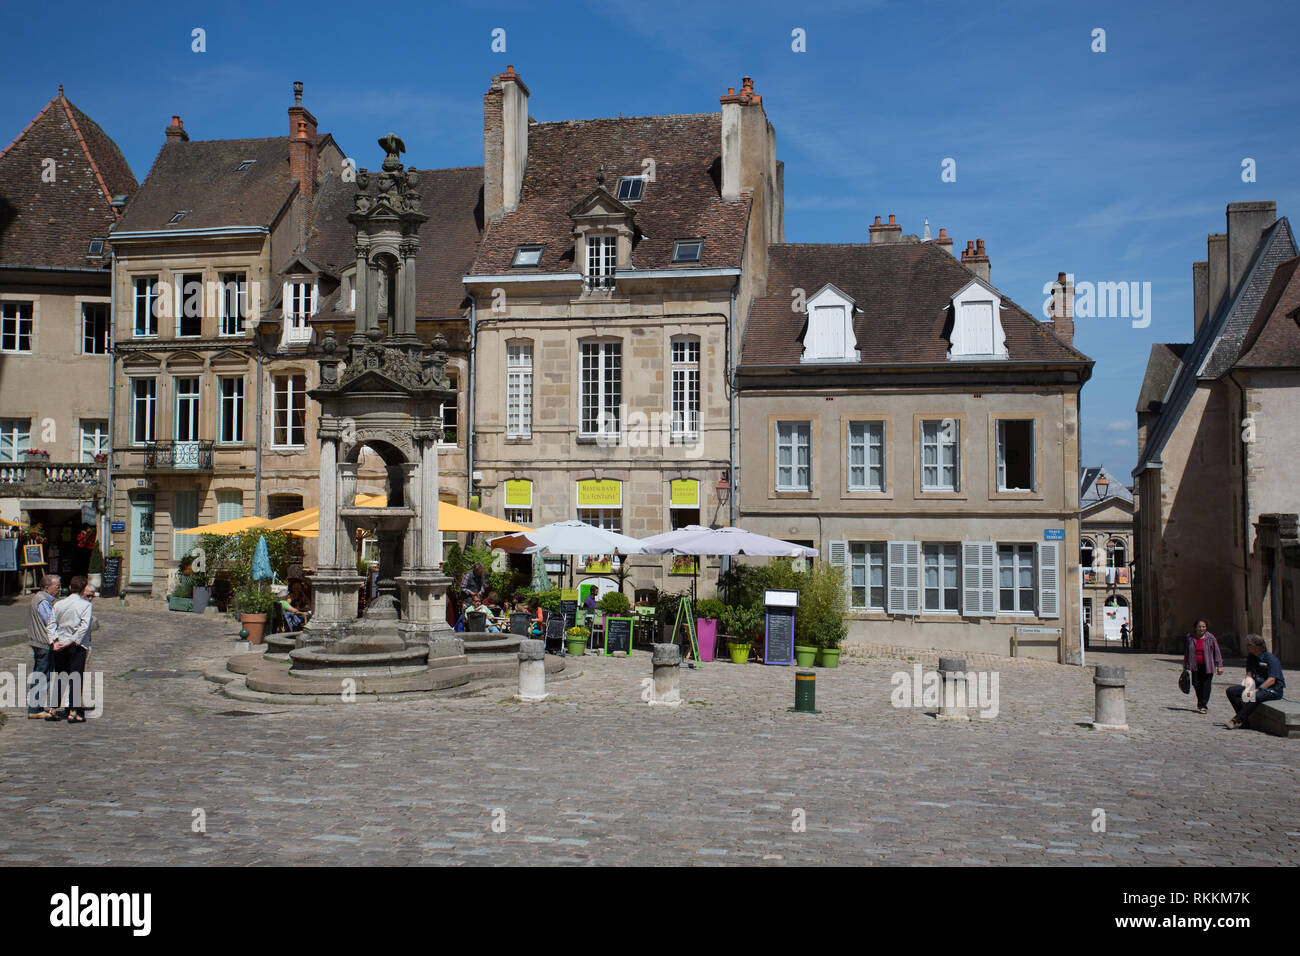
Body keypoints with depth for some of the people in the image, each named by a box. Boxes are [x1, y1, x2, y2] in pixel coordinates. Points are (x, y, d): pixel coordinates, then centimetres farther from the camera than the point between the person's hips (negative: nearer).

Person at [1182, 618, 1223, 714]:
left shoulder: (1211, 638, -3)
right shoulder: (1190, 637, 4)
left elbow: (1217, 652, 1)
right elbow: (1186, 652, 15)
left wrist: (1219, 666, -3)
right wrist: (1185, 666, 18)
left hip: (1207, 666, -3)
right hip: (1195, 666, 3)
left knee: (1206, 685, -5)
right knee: (1196, 683, 4)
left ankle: (1202, 705, 1)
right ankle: (1200, 703, 25)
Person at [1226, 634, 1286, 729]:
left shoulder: (1271, 658, -16)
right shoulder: (1250, 658, 8)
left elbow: (1271, 680, -21)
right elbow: (1249, 675, 4)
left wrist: (1256, 691, -27)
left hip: (1274, 689, -8)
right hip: (1257, 686, 8)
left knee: (1255, 697, -38)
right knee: (1231, 691, -8)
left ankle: (1238, 720, -29)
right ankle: (1245, 718, -12)